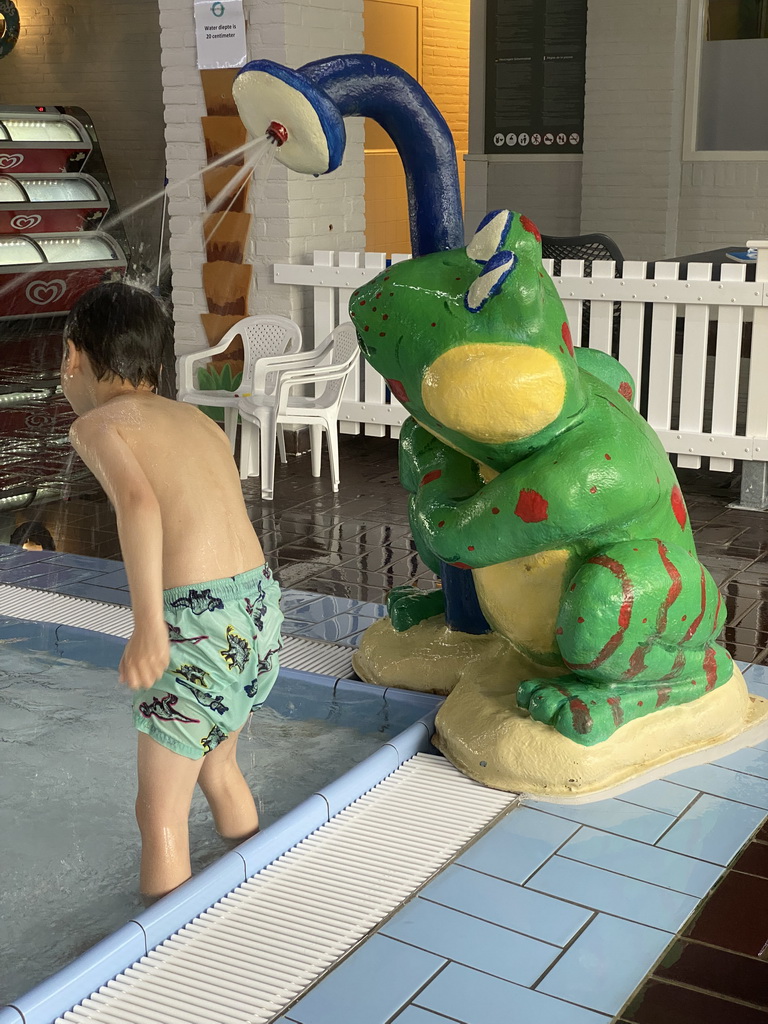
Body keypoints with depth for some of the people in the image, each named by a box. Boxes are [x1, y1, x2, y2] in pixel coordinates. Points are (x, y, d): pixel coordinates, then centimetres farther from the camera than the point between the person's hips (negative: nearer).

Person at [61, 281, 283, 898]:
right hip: (260, 602, 8)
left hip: (197, 616, -8)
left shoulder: (97, 423, -1)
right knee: (218, 766, 30)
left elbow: (138, 502, -21)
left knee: (161, 815, 7)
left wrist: (148, 626, -28)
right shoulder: (198, 420, 19)